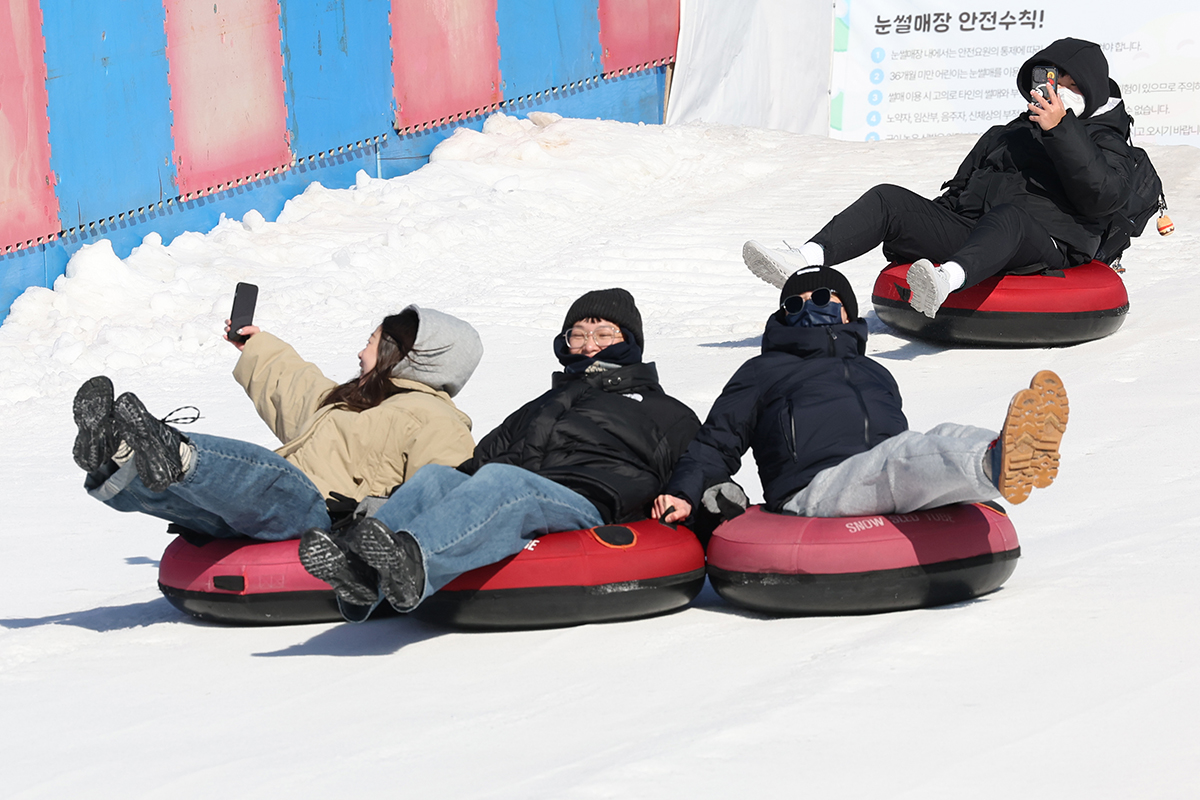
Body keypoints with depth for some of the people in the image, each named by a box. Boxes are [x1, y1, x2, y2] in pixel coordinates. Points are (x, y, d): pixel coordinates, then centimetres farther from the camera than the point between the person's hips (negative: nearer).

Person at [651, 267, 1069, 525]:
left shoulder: (876, 375, 39)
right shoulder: (764, 372, 28)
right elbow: (717, 441, 22)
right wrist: (683, 492, 3)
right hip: (816, 489, -5)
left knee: (947, 437, -27)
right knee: (902, 455, -36)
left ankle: (1008, 462, -63)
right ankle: (999, 463, -67)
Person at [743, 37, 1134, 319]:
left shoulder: (1106, 142, 12)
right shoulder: (1008, 135, 32)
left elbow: (1104, 195, -11)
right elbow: (961, 187, 37)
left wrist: (1059, 130, -17)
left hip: (1044, 243, -6)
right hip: (967, 226, 7)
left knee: (1008, 215, -42)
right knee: (888, 199, -12)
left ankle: (944, 282, -73)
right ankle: (801, 263, -35)